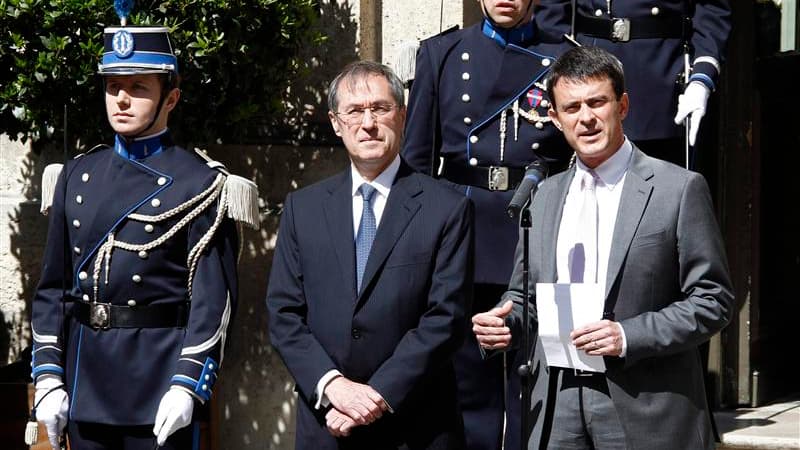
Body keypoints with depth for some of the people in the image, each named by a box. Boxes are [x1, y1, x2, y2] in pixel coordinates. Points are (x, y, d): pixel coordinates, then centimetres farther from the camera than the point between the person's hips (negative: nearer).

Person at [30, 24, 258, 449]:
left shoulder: (201, 184, -5)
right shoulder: (75, 175, 10)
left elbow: (214, 298, -10)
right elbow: (52, 286, 10)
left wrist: (187, 385, -18)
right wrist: (47, 376, 3)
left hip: (161, 380, -5)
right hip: (83, 383, 5)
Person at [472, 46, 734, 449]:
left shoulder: (680, 188, -3)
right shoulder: (545, 195, 13)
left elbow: (712, 300, -5)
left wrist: (629, 336, -16)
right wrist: (503, 322, -1)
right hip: (559, 407, 4)